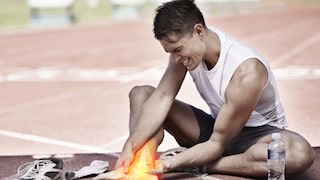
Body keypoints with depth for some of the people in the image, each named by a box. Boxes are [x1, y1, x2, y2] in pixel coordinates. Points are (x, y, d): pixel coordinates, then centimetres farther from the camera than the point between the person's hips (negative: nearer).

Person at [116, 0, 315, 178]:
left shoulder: (246, 72, -33)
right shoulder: (184, 44, -13)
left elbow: (218, 144, -28)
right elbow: (162, 97, -19)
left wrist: (171, 164, -38)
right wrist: (131, 145, -32)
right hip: (216, 126, 6)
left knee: (301, 154, -41)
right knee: (140, 93, -4)